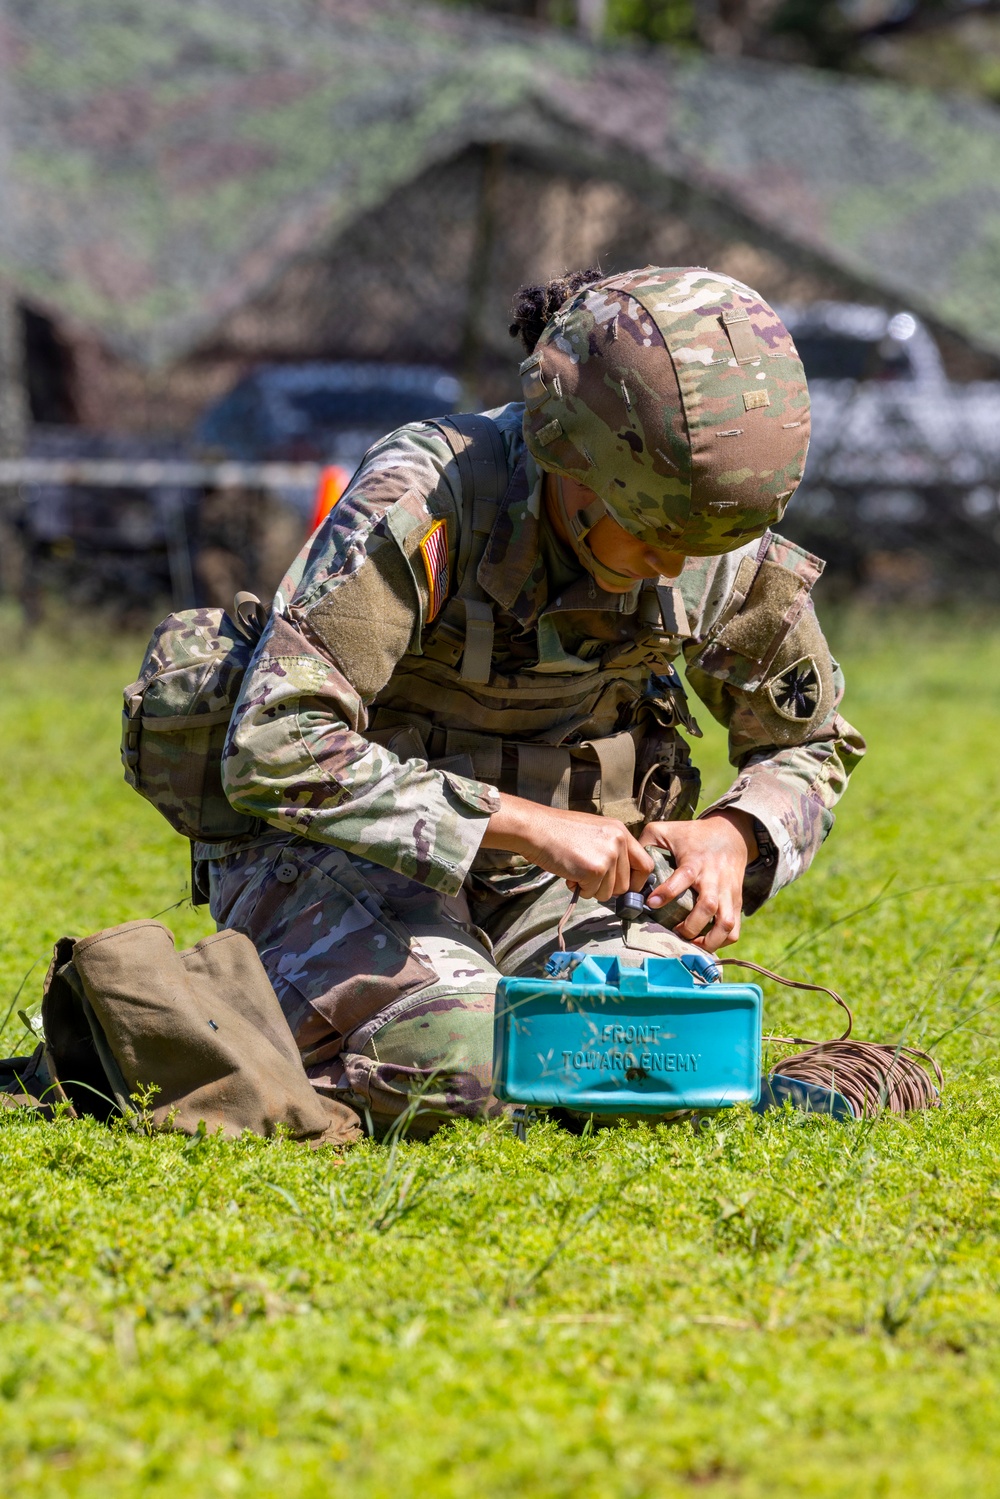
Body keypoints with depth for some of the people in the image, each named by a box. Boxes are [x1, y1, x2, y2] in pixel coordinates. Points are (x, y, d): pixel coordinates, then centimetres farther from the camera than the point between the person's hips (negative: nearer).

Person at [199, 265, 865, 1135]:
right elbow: (275, 751, -33)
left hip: (536, 883, 5)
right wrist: (528, 825, -34)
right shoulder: (421, 501, -28)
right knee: (451, 1069, -31)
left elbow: (811, 746, 7)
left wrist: (734, 836, -17)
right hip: (347, 855, -5)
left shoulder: (728, 554, -11)